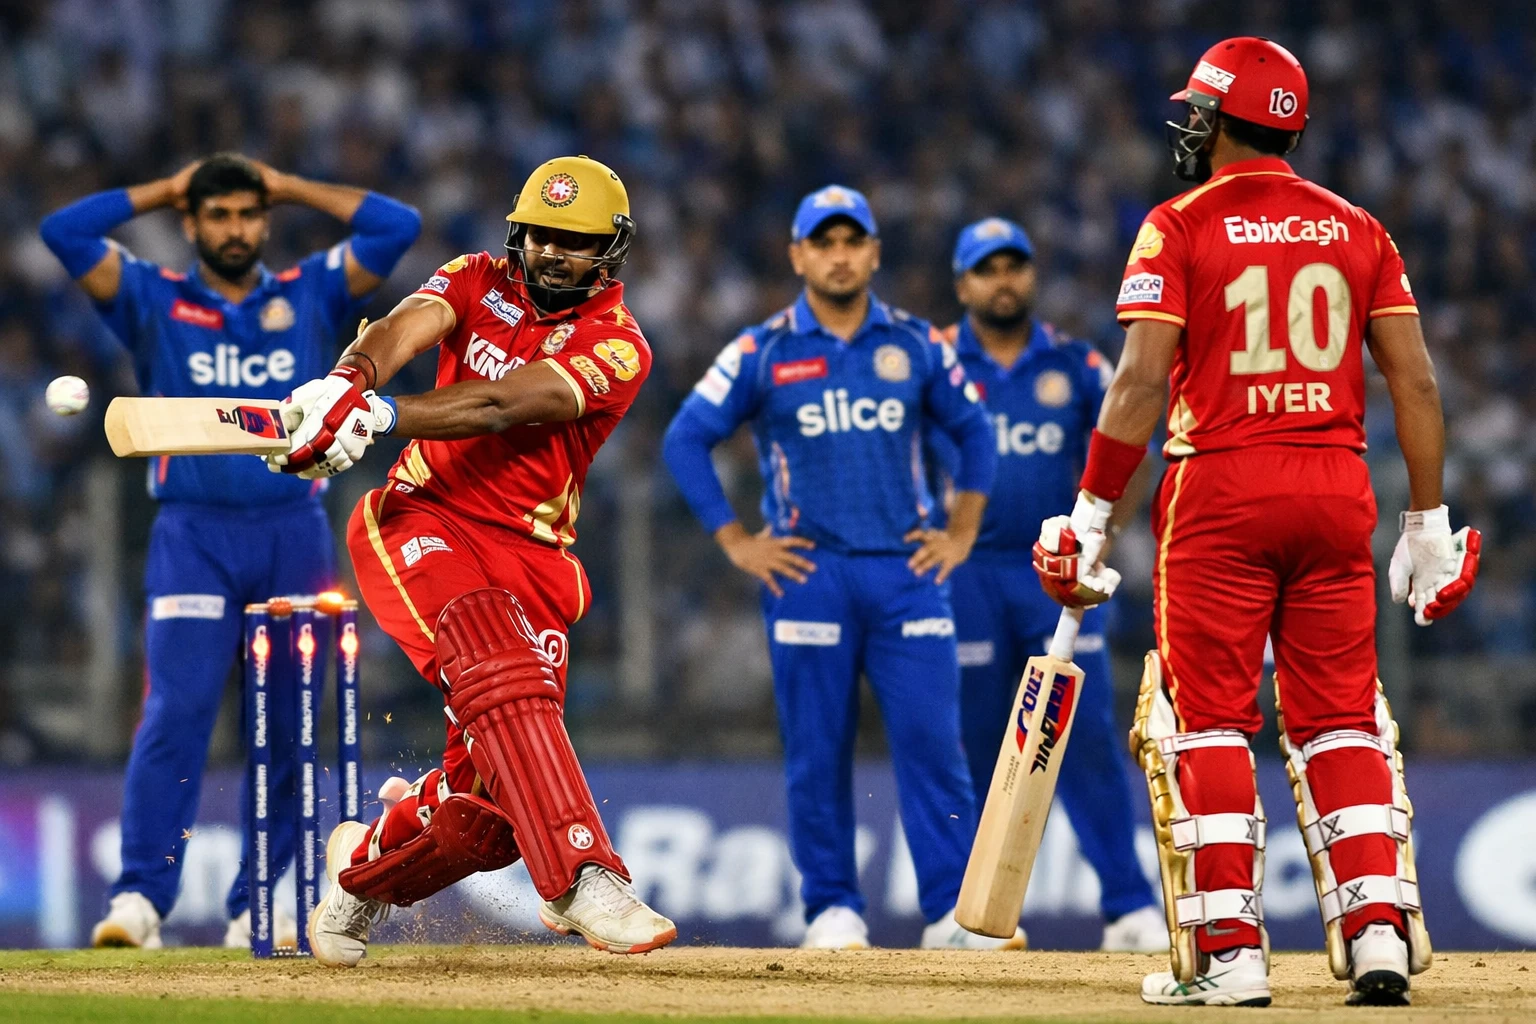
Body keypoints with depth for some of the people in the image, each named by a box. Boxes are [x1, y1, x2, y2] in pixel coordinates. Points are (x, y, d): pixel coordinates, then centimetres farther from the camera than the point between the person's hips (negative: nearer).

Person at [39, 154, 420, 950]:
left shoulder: (309, 296, 15)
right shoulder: (155, 301, 11)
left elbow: (398, 226, 8)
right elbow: (64, 231, 0)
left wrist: (289, 187, 13)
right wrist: (164, 191, 10)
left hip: (295, 533, 2)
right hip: (193, 534, -2)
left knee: (290, 728, -1)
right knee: (176, 712, -16)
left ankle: (256, 908, 7)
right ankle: (140, 896, -19)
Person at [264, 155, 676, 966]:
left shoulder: (617, 347, -4)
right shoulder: (480, 282, 8)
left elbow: (501, 404, -21)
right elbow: (400, 332, -14)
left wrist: (381, 415, -35)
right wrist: (346, 384, -38)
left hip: (529, 557, 1)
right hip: (422, 524, -1)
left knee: (487, 792, -3)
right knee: (504, 683, -30)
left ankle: (365, 866, 28)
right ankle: (584, 879, -40)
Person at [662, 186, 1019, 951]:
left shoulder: (916, 346, 8)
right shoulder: (761, 353, 1)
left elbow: (973, 430, 19)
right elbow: (685, 441, 3)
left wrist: (961, 533, 10)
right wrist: (736, 543, -2)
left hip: (907, 571, 1)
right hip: (808, 572, -1)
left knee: (932, 739, -5)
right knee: (817, 752, 0)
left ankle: (956, 913, -5)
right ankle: (832, 910, 7)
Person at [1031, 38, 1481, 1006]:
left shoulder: (1181, 226, -2)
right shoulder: (1357, 229, 10)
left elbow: (1141, 383, -10)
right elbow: (1416, 383, 6)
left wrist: (1091, 517, -6)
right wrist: (1428, 521, 11)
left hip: (1222, 489, -4)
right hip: (1339, 490, 4)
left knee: (1208, 720, 1)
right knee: (1340, 718, 10)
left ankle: (1227, 951, -4)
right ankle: (1379, 928, 0)